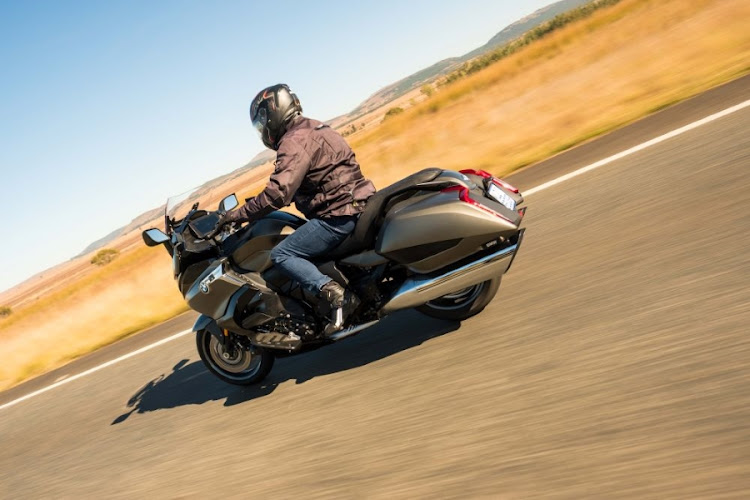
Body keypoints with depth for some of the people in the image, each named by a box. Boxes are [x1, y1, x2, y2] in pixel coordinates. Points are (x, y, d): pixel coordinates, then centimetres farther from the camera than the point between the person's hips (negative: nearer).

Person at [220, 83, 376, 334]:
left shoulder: (294, 142, -13)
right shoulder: (312, 128, 18)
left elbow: (277, 194, -23)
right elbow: (293, 186, 26)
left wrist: (237, 214, -13)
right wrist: (255, 206, 26)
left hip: (337, 215, -10)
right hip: (354, 203, 10)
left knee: (281, 255, -9)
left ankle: (333, 293, -24)